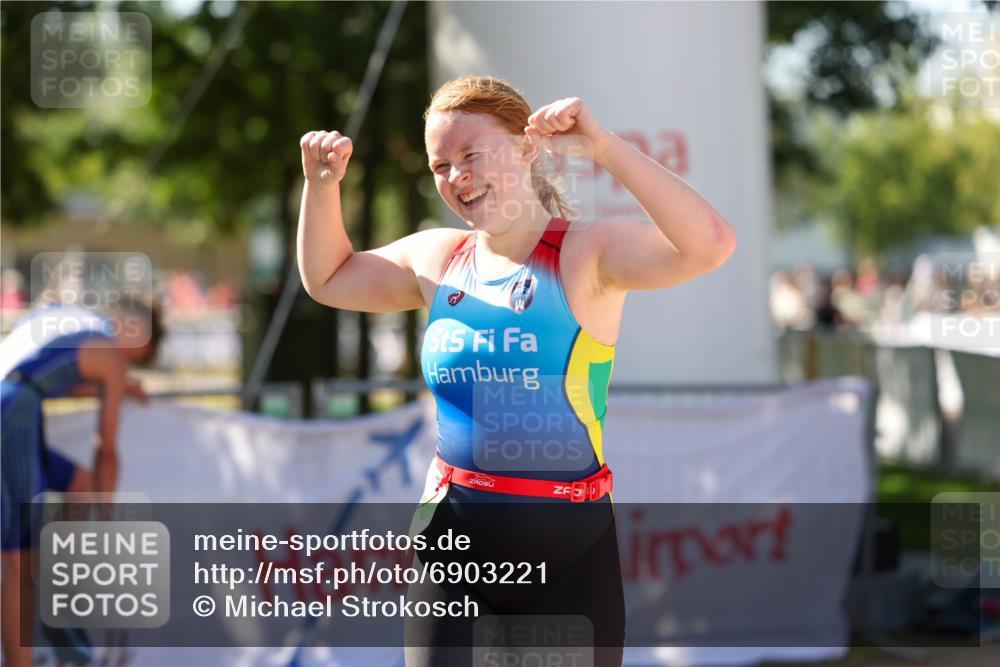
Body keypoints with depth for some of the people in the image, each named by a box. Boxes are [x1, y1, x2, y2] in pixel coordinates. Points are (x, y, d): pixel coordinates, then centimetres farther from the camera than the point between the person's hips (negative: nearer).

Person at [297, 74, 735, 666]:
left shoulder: (587, 254, -9)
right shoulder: (436, 258, 8)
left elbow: (711, 246, -26)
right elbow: (328, 278, 26)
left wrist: (604, 146, -31)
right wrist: (322, 186, 10)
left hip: (571, 550, -4)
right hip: (453, 538, 4)